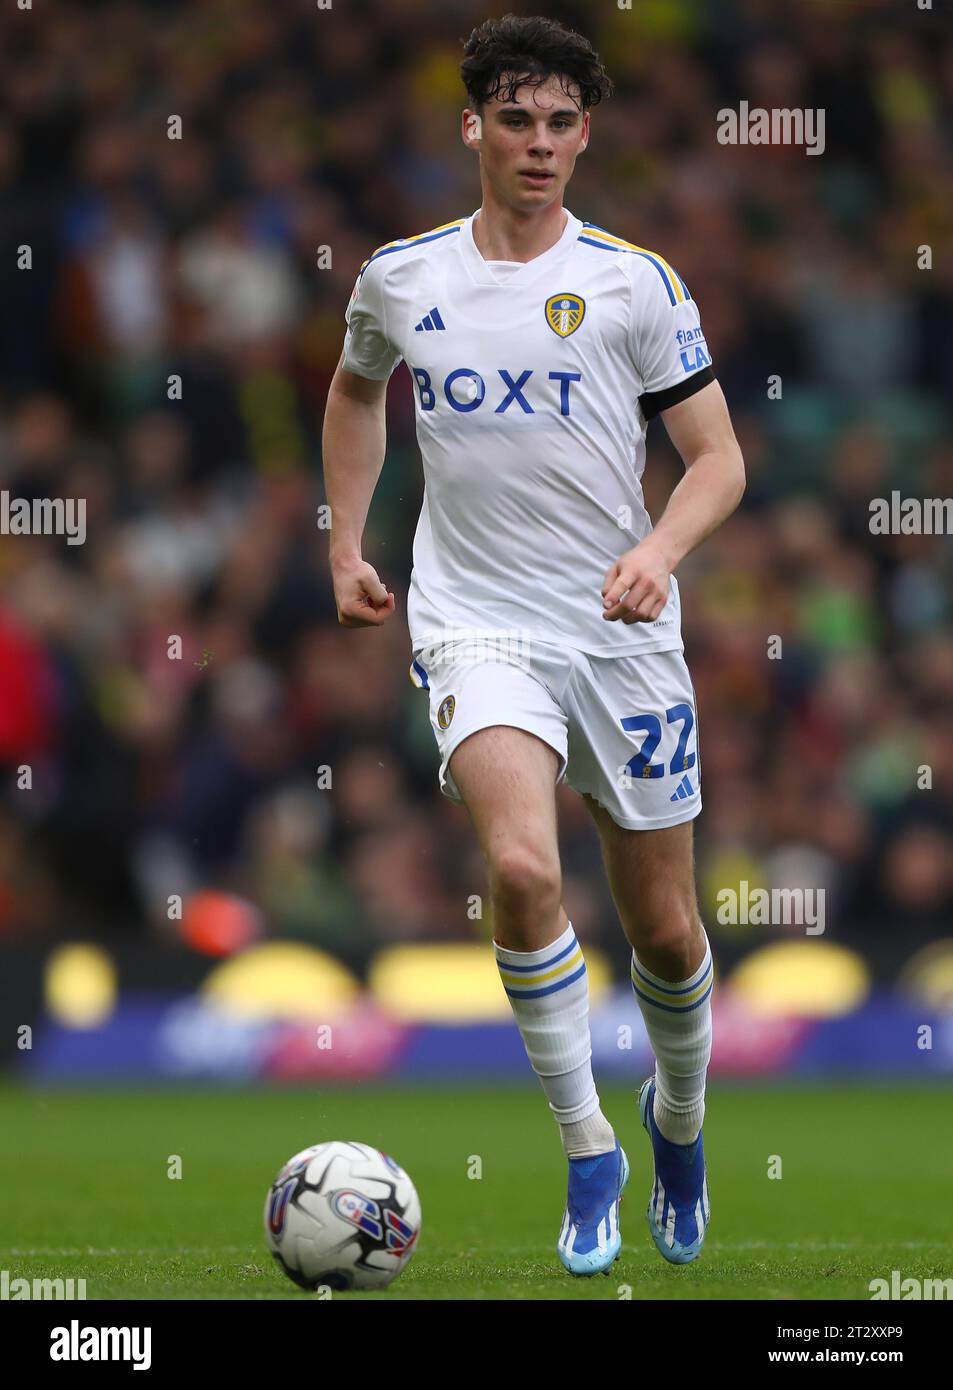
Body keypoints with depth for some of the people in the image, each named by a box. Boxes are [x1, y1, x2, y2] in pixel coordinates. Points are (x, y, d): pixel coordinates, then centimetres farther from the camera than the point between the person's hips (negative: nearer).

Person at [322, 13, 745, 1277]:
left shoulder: (636, 282, -4)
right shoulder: (399, 280, 3)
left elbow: (718, 459, -2)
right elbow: (356, 392, 25)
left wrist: (661, 552, -21)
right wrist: (345, 547, 19)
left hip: (622, 632, 0)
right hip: (477, 622, 0)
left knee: (666, 930, 8)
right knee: (521, 868, -27)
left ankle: (678, 1117, 40)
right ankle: (588, 1152, -13)